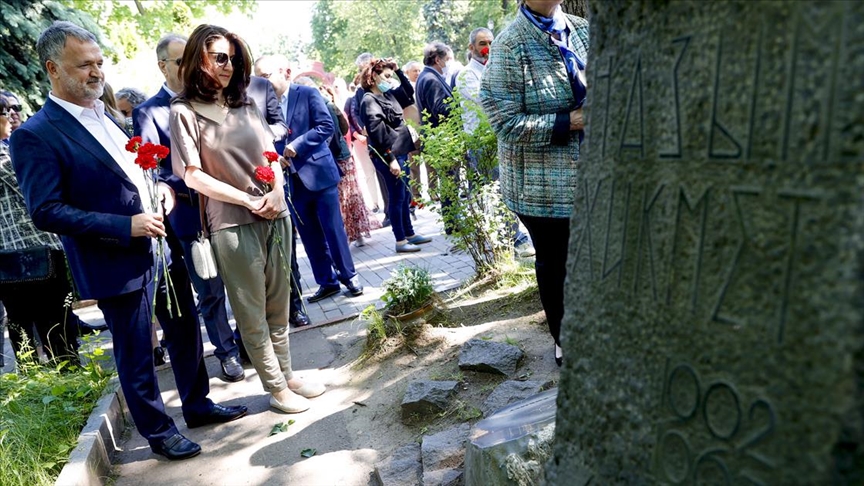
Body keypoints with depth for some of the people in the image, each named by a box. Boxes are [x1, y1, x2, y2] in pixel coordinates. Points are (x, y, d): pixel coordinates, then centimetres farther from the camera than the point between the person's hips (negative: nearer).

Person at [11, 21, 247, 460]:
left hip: (161, 249, 7)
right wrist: (127, 226, -22)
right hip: (118, 267, -7)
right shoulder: (35, 136, -12)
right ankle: (158, 431, 29)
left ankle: (197, 405, 38)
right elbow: (46, 212, -17)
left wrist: (162, 187, 1)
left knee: (185, 333, 18)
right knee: (135, 356, 9)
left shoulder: (106, 118, 12)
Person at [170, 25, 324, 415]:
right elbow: (192, 176, -9)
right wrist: (248, 201, -12)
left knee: (278, 304, 14)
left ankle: (287, 374, 28)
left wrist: (276, 191, -9)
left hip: (275, 216, 5)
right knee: (252, 313, 6)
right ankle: (276, 388, 19)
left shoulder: (246, 105, 10)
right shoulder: (184, 111, -4)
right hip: (233, 224, -5)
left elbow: (271, 155, 11)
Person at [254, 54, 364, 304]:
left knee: (333, 228, 3)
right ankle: (327, 282, 21)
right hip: (292, 180, 4)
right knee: (309, 236, 9)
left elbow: (327, 126, -12)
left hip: (319, 172, -4)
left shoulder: (308, 93, -3)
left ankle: (348, 275, 19)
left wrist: (297, 144, -18)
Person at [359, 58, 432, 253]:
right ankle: (400, 241, 6)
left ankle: (409, 234, 26)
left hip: (401, 152, 9)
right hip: (389, 156, -9)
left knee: (404, 196, 15)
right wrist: (390, 159, -23)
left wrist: (398, 70, 17)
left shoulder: (388, 95, 13)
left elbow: (409, 93, 30)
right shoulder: (369, 101, -12)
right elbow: (377, 132, -20)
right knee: (397, 197, -3)